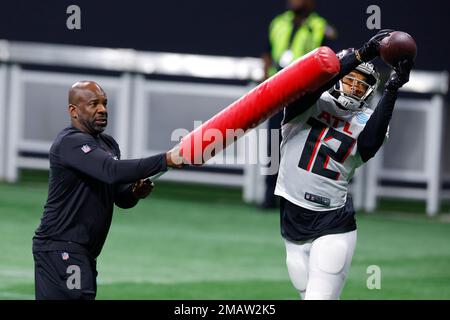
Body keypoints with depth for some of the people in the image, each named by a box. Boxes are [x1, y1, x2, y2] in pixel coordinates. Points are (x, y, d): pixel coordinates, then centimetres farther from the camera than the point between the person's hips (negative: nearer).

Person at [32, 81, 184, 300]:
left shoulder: (108, 144, 16)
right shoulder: (70, 142, -14)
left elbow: (121, 199, 17)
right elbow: (112, 171, -30)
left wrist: (135, 192, -8)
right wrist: (166, 160, -36)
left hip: (84, 253, 10)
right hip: (61, 249, -10)